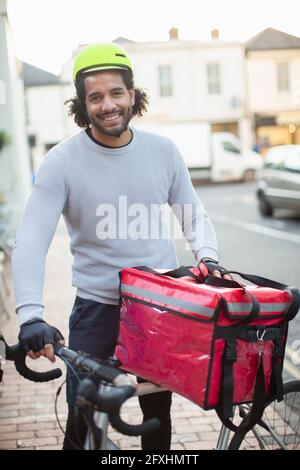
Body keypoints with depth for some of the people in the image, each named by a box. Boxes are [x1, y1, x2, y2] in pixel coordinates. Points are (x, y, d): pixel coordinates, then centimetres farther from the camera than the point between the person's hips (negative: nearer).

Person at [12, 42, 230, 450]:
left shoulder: (163, 151, -1)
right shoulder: (62, 161, -11)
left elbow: (193, 213, 11)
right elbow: (30, 242, -17)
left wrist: (208, 257, -9)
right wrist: (30, 316, -30)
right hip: (96, 309, -2)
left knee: (159, 412, 13)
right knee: (83, 418, 0)